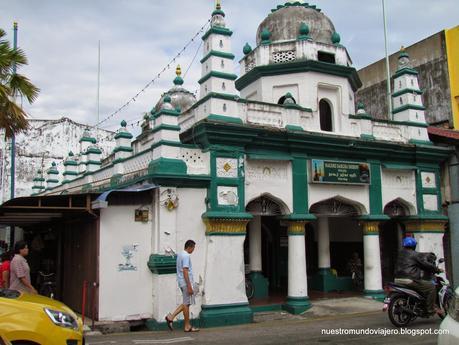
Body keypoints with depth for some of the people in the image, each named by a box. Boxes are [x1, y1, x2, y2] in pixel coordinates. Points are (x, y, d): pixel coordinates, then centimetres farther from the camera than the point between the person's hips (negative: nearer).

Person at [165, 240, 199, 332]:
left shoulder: (180, 254, 15)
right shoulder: (186, 256, -16)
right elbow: (185, 271, -22)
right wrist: (189, 286, -22)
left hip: (182, 283, 10)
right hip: (186, 283, -10)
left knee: (186, 303, 15)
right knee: (187, 304, -1)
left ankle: (171, 317, 10)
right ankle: (187, 326, 7)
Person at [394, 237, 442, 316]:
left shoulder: (400, 253, 19)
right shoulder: (415, 255, -6)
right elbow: (426, 264, -5)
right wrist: (437, 270, 11)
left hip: (398, 279, 9)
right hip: (410, 280, -9)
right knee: (431, 287, -1)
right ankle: (431, 309, -1)